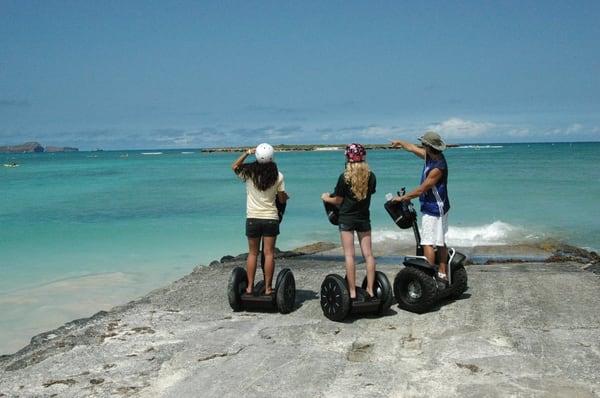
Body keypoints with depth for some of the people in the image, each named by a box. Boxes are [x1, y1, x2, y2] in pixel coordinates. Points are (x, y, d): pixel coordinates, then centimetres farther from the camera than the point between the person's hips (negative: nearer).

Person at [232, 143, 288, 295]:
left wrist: (247, 153, 10)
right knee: (269, 253, 4)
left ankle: (250, 287, 12)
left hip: (252, 218, 1)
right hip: (271, 218, -1)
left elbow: (234, 166, 15)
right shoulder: (278, 176, -7)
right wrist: (285, 197, 23)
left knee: (252, 253, 10)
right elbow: (282, 199, 1)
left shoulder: (249, 172, -6)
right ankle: (268, 287, 6)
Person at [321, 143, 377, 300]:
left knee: (349, 255, -1)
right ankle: (370, 290, 8)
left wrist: (326, 198, 14)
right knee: (368, 254, 6)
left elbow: (338, 200, -6)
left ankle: (352, 292, 0)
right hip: (364, 218, 3)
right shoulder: (371, 176, -1)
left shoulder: (344, 177, -12)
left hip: (347, 218, -3)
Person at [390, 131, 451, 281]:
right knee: (440, 242, 14)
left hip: (433, 209, -10)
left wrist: (401, 198, -10)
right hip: (438, 207, 10)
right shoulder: (430, 156, 3)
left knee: (428, 243, -9)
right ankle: (442, 274, 21)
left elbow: (421, 190, -20)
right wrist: (400, 142, 37)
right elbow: (414, 148, 21)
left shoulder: (438, 167, -24)